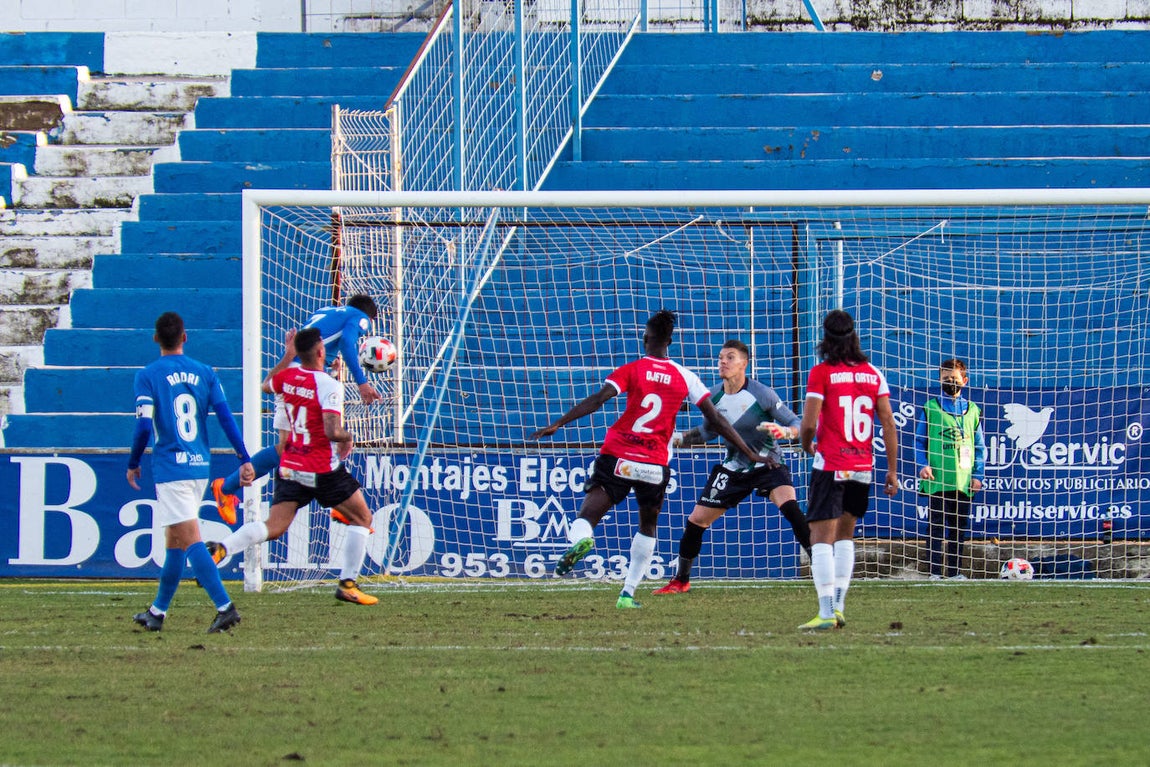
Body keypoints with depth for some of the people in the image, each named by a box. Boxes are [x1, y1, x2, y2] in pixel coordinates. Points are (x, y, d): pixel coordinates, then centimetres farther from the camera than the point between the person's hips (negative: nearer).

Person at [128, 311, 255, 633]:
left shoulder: (148, 376, -6)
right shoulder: (205, 373, 7)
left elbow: (144, 426, -10)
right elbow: (226, 417, 1)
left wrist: (132, 464, 5)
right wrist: (244, 459, 3)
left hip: (169, 468, -5)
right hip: (201, 467, 6)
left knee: (190, 541, -10)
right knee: (174, 540, 17)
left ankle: (225, 607, -23)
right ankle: (158, 611, 25)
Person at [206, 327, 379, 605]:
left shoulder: (288, 376, 1)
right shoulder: (329, 385, -18)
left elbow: (266, 385, 26)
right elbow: (333, 432, -27)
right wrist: (348, 438, -6)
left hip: (290, 468, 6)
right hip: (323, 471, -6)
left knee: (273, 527, 2)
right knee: (362, 519, 13)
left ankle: (222, 548, -22)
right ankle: (347, 584, 8)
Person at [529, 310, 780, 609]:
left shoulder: (631, 370, 1)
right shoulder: (685, 377, 7)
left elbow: (597, 399, -12)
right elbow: (715, 419, 7)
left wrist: (558, 424, -13)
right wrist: (750, 454, 12)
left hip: (617, 457, -2)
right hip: (655, 463, 2)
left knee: (587, 517, -4)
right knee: (648, 525, 23)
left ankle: (581, 538, -41)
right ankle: (628, 593, 18)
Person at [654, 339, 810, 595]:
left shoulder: (762, 394, -17)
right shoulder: (715, 397, -3)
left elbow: (796, 424, -14)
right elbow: (707, 432, 16)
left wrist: (784, 431, -37)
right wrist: (678, 439, 3)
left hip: (768, 465, -5)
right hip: (733, 467, 5)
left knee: (789, 506, -31)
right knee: (696, 520, 3)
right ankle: (680, 581, 21)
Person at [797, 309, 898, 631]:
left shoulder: (821, 373, -8)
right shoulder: (873, 374, 5)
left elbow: (809, 423, -13)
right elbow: (888, 423, 3)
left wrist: (807, 446, 9)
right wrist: (892, 470, 7)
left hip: (830, 467, -5)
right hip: (863, 468, 5)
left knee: (822, 538, -4)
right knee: (845, 535, 19)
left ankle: (826, 612, -14)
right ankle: (838, 606, 13)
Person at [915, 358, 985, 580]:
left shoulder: (972, 411, 11)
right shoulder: (930, 408, 5)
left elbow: (980, 446, 13)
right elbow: (919, 441, 6)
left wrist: (978, 475, 4)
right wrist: (922, 465, -9)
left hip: (964, 481, 3)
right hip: (938, 480, -3)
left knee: (960, 528, 7)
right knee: (938, 527, -5)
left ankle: (953, 571, 14)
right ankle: (936, 572, -4)